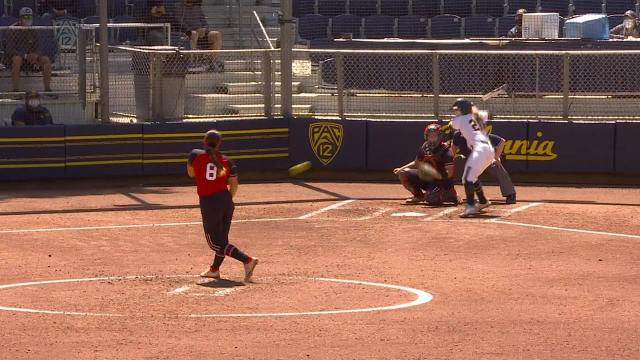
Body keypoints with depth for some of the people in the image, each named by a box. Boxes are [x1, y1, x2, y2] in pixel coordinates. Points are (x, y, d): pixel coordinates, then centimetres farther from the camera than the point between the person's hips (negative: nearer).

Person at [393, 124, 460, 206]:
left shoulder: (446, 151, -20)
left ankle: (451, 195, -1)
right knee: (403, 173, -5)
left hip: (442, 181, -7)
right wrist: (401, 168, 2)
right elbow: (416, 163, 15)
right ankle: (419, 196, 11)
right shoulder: (424, 148, 0)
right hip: (426, 178, 7)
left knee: (431, 199, -34)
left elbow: (449, 174, -24)